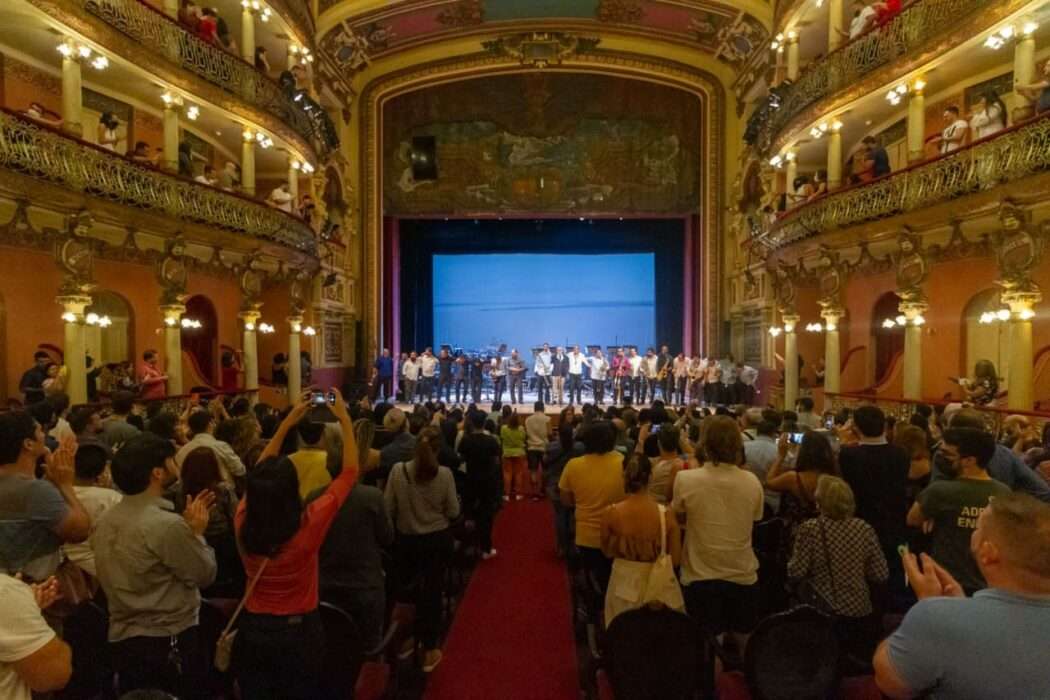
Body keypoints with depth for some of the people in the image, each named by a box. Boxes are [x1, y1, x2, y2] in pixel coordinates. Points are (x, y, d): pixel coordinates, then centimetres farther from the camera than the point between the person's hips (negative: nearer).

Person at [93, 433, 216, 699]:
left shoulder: (105, 521, 1)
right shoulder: (168, 524, -25)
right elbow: (205, 575, -15)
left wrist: (185, 528, 10)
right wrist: (197, 532, -4)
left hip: (122, 639, 8)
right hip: (168, 641, -8)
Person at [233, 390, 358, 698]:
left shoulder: (244, 521, -18)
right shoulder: (309, 523, -28)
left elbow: (260, 477, 0)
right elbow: (350, 472, -18)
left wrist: (288, 421, 1)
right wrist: (344, 418, -11)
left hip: (253, 629, 3)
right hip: (299, 631, -3)